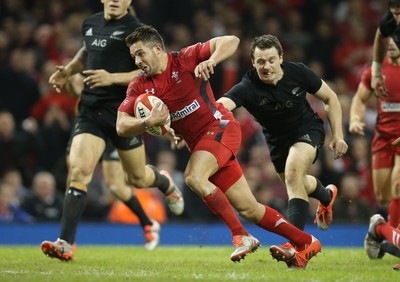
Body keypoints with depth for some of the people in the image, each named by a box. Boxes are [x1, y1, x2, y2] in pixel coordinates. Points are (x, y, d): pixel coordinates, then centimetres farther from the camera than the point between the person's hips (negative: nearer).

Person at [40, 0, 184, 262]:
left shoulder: (135, 29, -10)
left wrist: (112, 78, -25)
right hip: (90, 110, 4)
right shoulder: (90, 24, 9)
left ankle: (165, 182, 52)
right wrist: (68, 71, 15)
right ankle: (65, 244, -19)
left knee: (138, 178, 14)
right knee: (79, 171, -15)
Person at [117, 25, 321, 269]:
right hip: (198, 142, 6)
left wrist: (211, 61, -30)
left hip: (220, 127, -6)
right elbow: (122, 126, -5)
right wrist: (149, 122, -23)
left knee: (194, 177, -30)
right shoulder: (139, 87, 2)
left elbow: (231, 41, -12)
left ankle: (241, 236, -23)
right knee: (248, 209, 4)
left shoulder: (185, 59, -10)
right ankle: (305, 242, 16)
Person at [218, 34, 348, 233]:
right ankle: (326, 196, 59)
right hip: (277, 139, 3)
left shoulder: (297, 72, -24)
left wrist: (338, 135, -12)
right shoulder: (247, 88, -30)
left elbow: (330, 98, -7)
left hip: (307, 129, -3)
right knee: (297, 184, 24)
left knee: (293, 174, -29)